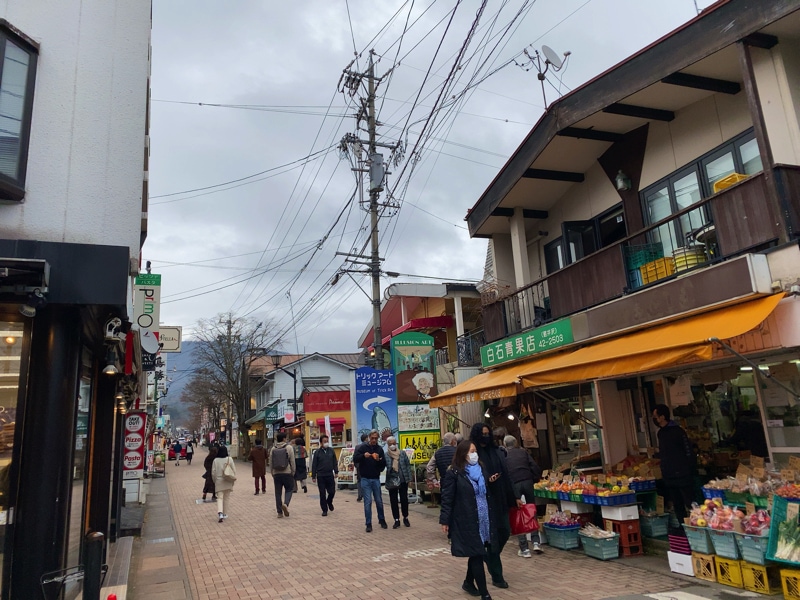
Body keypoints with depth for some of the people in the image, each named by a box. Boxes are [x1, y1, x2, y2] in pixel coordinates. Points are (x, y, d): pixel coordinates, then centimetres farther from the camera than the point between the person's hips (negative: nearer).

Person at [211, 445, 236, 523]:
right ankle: (225, 514, 21)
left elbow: (213, 472, -1)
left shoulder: (215, 460, -5)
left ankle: (220, 513, -19)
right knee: (226, 498, 13)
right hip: (228, 482, 1)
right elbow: (234, 470, -5)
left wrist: (215, 481, 13)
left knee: (220, 497, 1)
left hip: (219, 481, 0)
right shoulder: (229, 459, -6)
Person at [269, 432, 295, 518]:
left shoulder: (273, 449, 6)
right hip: (287, 473, -3)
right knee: (289, 490, 10)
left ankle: (279, 512, 10)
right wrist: (293, 472, 5)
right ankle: (285, 504, -14)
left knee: (278, 493, 8)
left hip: (276, 474, 3)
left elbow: (271, 463, 9)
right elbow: (292, 461, -5)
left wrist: (272, 473, 18)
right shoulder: (289, 447, -4)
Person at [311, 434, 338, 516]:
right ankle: (324, 510, 14)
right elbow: (314, 465, 0)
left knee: (332, 491, 3)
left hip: (330, 475, 2)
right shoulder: (317, 452, -2)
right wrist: (313, 476, -1)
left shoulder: (331, 451, 4)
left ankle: (329, 502, 35)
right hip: (320, 476, -2)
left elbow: (335, 462, 9)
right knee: (322, 493, 2)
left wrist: (336, 472, 3)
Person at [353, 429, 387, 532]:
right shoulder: (362, 447, -3)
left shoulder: (379, 449, 3)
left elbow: (384, 465, 2)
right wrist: (363, 456, -27)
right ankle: (368, 524, 7)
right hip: (365, 479, -2)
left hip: (376, 479, 2)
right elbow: (355, 459, -9)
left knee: (379, 501, 11)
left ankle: (381, 520, 29)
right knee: (368, 502, -2)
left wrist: (379, 460, -19)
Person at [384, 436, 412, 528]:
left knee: (404, 499, 9)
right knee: (393, 501, 6)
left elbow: (408, 465, 4)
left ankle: (405, 518, 26)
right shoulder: (385, 455, -3)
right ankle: (397, 520, 18)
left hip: (403, 480, 1)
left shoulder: (402, 453, 2)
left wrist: (409, 478, 1)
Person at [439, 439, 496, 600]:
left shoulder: (481, 469, 8)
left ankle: (469, 582, 36)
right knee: (477, 554, -3)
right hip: (466, 521, -6)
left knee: (477, 553, 16)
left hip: (484, 519, 6)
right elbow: (447, 498, -10)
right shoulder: (453, 474, -11)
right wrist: (445, 520, -11)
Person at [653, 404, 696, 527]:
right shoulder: (661, 433, 12)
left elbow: (689, 453, -15)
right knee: (677, 506, 13)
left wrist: (690, 472, -16)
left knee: (691, 504, -2)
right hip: (669, 477, 8)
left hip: (682, 476, -8)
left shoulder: (677, 431, -13)